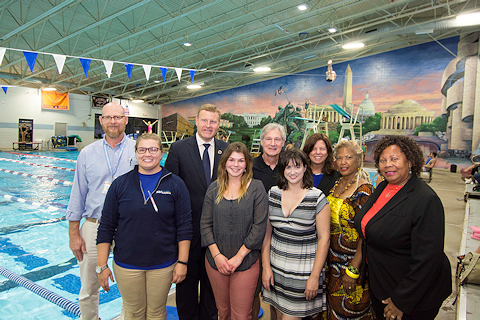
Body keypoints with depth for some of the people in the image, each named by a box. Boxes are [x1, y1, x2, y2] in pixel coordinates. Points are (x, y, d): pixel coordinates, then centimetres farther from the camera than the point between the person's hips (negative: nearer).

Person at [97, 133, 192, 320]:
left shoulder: (175, 185, -5)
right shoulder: (120, 185, -3)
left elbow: (184, 227, -4)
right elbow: (106, 227, 0)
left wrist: (182, 262, -6)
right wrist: (102, 265, -2)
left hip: (163, 265, 0)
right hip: (126, 265, 1)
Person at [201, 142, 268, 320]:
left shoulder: (256, 188, -4)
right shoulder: (214, 188, 4)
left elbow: (259, 226, -8)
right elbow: (205, 223, 3)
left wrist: (239, 256, -11)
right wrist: (216, 254, -7)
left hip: (246, 262, -2)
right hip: (215, 261, 3)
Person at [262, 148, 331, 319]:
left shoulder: (318, 198, -9)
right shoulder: (273, 193, 1)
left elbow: (324, 238, -8)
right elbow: (266, 232, 5)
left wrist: (315, 276, -11)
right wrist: (266, 266, 1)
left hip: (303, 272, -3)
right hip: (275, 269, 3)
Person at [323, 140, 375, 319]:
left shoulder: (364, 190, -17)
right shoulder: (335, 185, 4)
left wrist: (355, 266, -20)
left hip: (351, 259, -6)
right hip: (331, 255, 7)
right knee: (332, 302, 20)